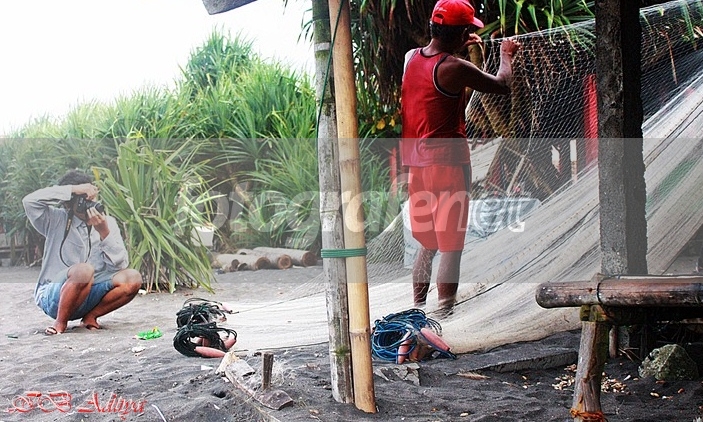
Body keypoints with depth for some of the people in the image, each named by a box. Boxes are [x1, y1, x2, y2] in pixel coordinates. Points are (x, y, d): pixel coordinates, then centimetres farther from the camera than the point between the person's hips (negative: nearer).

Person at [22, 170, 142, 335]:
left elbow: (120, 264, -7)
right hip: (52, 295, -4)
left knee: (133, 278, -19)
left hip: (88, 296, 4)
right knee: (84, 270, -35)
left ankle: (90, 316, -4)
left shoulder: (107, 222, 1)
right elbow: (29, 201, -25)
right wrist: (72, 189, -24)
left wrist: (104, 232, -21)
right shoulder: (57, 220, -6)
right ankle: (60, 323, -14)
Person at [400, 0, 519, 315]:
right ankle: (444, 318, -3)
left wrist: (459, 46, 38)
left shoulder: (411, 58, 5)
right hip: (447, 162, -8)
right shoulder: (455, 68, -16)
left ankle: (417, 311, 22)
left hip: (416, 164, 8)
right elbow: (502, 85, -2)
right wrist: (506, 55, 16)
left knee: (426, 247, 18)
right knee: (450, 248, -3)